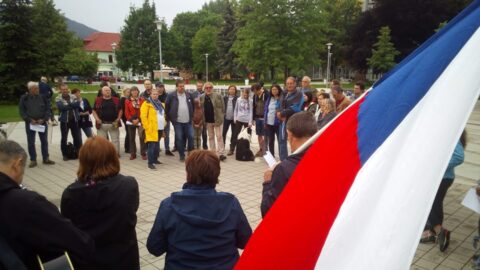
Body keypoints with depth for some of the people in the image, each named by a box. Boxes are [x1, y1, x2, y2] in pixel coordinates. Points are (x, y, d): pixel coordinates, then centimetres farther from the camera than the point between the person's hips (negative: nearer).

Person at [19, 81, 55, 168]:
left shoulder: (42, 97, 1)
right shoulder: (24, 98, -2)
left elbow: (48, 109, 2)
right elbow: (22, 111, -3)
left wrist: (44, 119, -11)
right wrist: (29, 120, -15)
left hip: (42, 123, 1)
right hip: (30, 123, -1)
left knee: (44, 141, 9)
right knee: (31, 142, 4)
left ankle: (46, 158, 19)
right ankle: (33, 160, 14)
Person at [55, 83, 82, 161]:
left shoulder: (73, 97, 5)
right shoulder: (58, 99, -3)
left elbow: (78, 104, -12)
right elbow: (62, 107, -19)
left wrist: (68, 105, -17)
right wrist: (72, 105, -13)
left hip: (74, 120, 2)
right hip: (64, 121, -2)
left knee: (77, 137, 7)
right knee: (64, 138, 5)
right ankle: (65, 155, 16)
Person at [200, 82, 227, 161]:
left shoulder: (218, 96, -5)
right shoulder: (202, 98, 5)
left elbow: (223, 107, -1)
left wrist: (221, 117, -4)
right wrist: (203, 120, 5)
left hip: (217, 120, -4)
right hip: (208, 121, 4)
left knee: (219, 136, -4)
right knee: (210, 137, 12)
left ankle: (221, 153, -3)